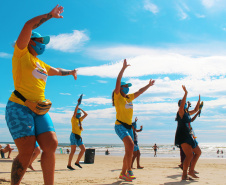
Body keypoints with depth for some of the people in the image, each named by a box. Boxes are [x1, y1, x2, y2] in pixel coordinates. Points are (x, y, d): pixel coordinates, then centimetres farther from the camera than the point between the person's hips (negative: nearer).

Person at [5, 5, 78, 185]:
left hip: (39, 109, 7)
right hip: (19, 107, -7)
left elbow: (56, 71, 48)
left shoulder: (42, 65, 27)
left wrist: (70, 72, 62)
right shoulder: (21, 53, 7)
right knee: (27, 152, -15)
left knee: (51, 145, -10)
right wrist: (50, 15, 3)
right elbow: (28, 26, -3)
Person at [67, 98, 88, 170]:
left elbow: (86, 114, 24)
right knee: (73, 150, -11)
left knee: (83, 149, 1)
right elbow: (75, 112, -15)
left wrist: (80, 109, 17)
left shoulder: (80, 119, 19)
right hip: (74, 135, -7)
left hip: (79, 137, 7)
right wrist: (78, 104, -16)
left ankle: (77, 162, 12)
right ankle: (69, 165, -6)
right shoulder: (73, 119, 0)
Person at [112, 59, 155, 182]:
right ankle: (129, 170, -16)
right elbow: (118, 81, -15)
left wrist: (148, 85, 35)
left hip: (128, 126, 8)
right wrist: (124, 68, -18)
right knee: (130, 145, -25)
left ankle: (123, 173, 17)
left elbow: (139, 92, 28)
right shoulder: (117, 97, -4)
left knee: (129, 151, 7)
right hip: (120, 125, -8)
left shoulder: (129, 98, 14)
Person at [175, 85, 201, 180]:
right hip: (182, 136, -10)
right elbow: (182, 105, -29)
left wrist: (199, 100, 27)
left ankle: (191, 170, 17)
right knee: (189, 155, -17)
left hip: (187, 135, 10)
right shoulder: (180, 112, -8)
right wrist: (186, 93, -30)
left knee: (198, 152, 13)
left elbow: (196, 110, 32)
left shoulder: (187, 113, 16)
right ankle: (184, 175, -13)